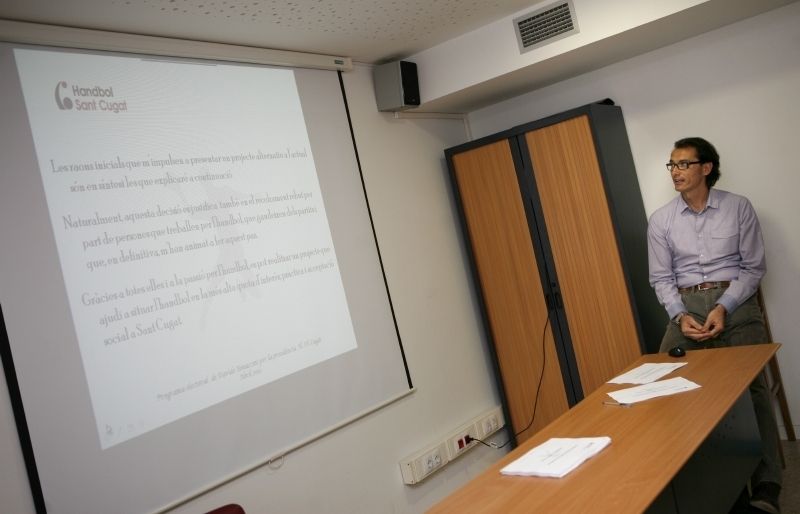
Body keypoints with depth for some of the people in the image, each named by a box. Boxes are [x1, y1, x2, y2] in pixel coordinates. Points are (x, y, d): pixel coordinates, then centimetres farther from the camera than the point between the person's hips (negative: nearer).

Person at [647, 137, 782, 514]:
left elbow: (754, 267, 1)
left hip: (736, 304, -1)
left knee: (751, 389, -12)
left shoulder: (738, 207, 2)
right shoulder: (661, 220, 6)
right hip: (686, 308, 2)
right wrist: (680, 316, -12)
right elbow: (662, 278, 6)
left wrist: (723, 307, -14)